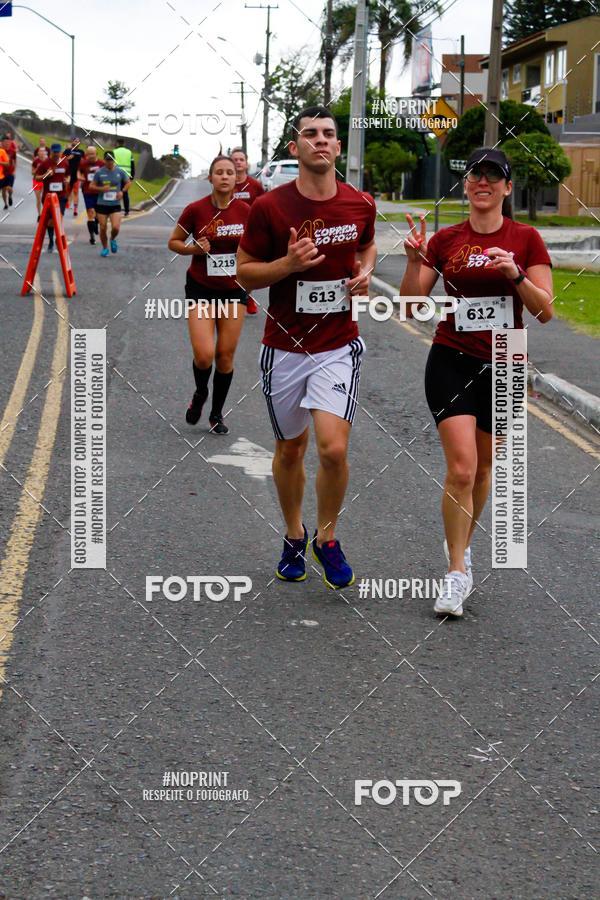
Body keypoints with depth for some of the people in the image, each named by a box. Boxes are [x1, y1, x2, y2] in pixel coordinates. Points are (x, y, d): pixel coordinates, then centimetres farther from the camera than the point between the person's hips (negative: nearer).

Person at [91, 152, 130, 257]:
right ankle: (105, 248, 24)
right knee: (103, 228, 3)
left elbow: (128, 183, 15)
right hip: (102, 204, 0)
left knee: (116, 227, -14)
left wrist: (122, 191, -3)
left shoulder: (119, 172, 1)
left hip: (115, 205, 0)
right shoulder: (99, 172, -2)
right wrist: (101, 189, -16)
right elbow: (91, 186, 2)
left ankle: (113, 239, 20)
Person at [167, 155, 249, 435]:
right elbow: (174, 242, 3)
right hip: (201, 288, -2)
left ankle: (217, 414, 22)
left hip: (233, 289, 2)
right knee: (204, 354, -14)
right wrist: (194, 248, -16)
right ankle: (200, 394, 20)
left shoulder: (245, 211, -2)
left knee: (225, 356, 4)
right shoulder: (196, 210, -9)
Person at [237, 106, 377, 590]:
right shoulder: (269, 207, -9)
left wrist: (365, 271, -1)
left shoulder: (361, 205, -1)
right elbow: (245, 272, -1)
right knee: (290, 447, 14)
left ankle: (327, 539, 10)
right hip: (285, 346, 0)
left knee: (333, 448, -14)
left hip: (339, 346, 0)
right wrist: (288, 264, -19)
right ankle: (294, 536, 37)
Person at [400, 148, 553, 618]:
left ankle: (460, 543, 38)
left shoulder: (526, 239, -2)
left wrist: (515, 275, -21)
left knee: (482, 468, 14)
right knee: (461, 466, -14)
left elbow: (545, 311, -6)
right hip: (451, 362, -1)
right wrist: (415, 261, -14)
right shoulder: (445, 240, 1)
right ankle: (457, 572, -5)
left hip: (502, 366, 1)